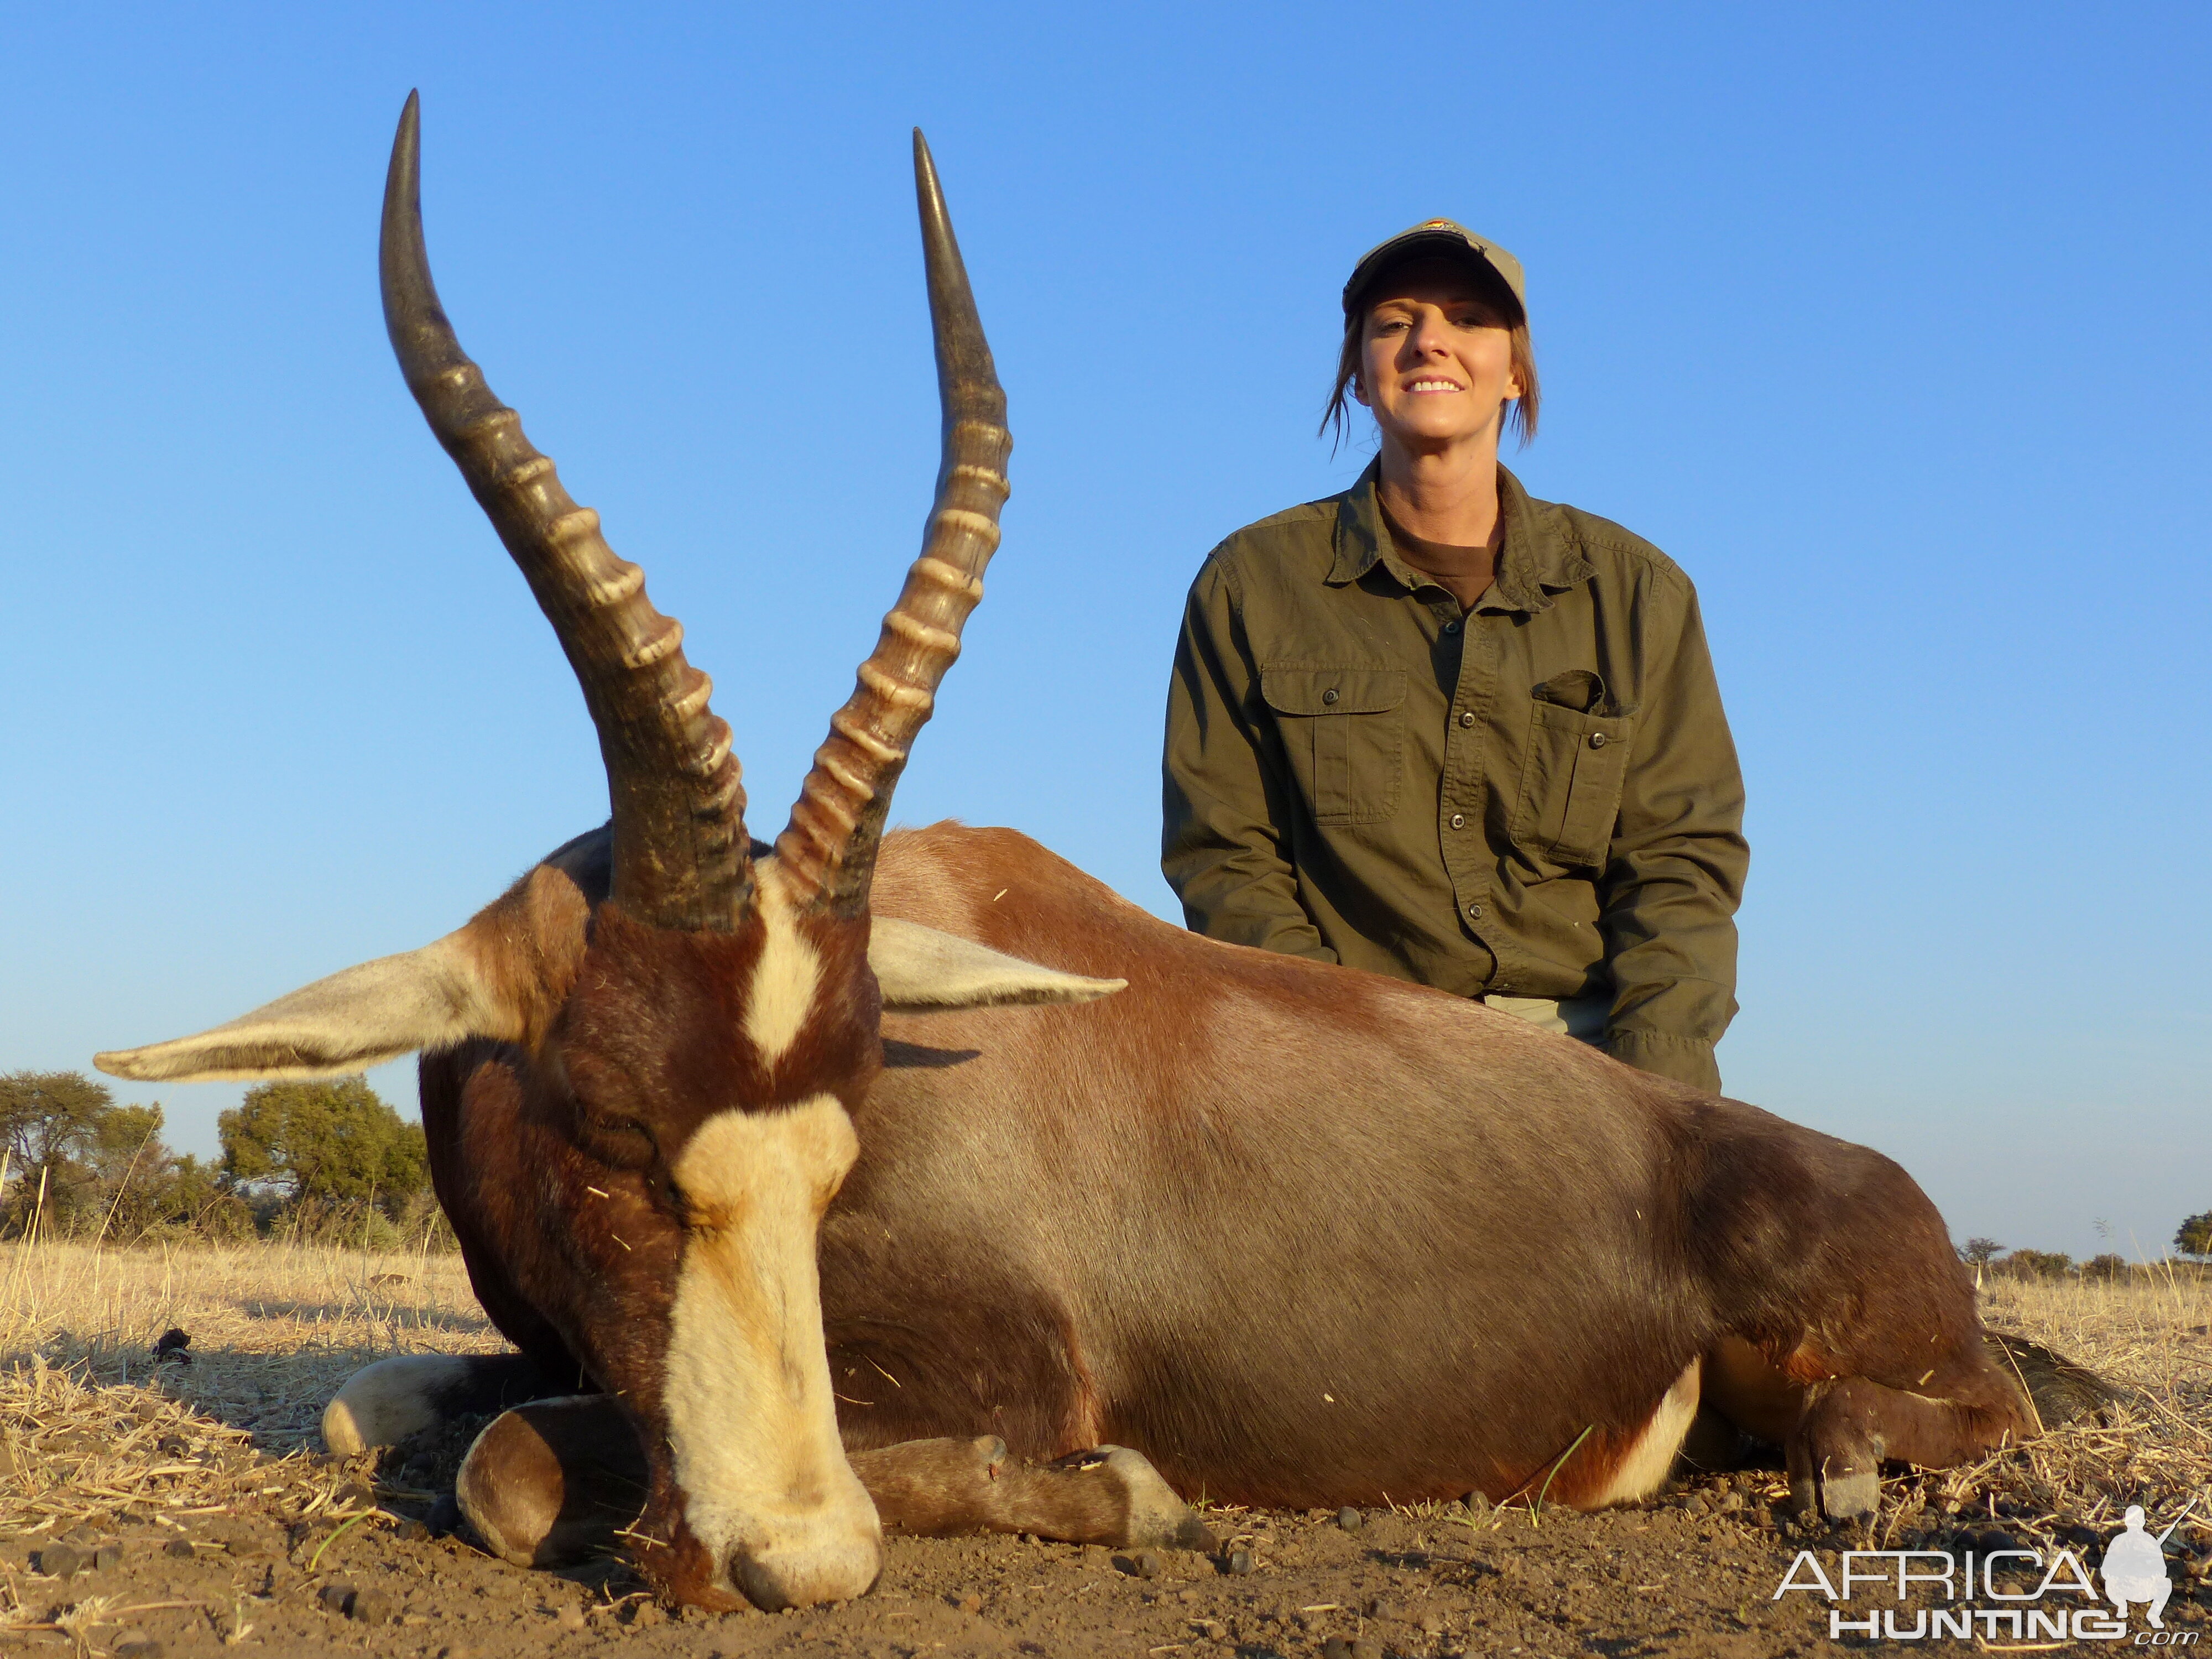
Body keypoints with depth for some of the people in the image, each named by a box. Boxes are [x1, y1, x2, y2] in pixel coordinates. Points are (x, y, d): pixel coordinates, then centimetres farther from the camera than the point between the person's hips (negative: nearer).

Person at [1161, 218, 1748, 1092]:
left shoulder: (1636, 590, 12)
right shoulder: (1253, 583, 8)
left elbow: (1684, 853, 7)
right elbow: (1223, 853, 5)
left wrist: (1644, 1089, -9)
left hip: (1588, 1049, 2)